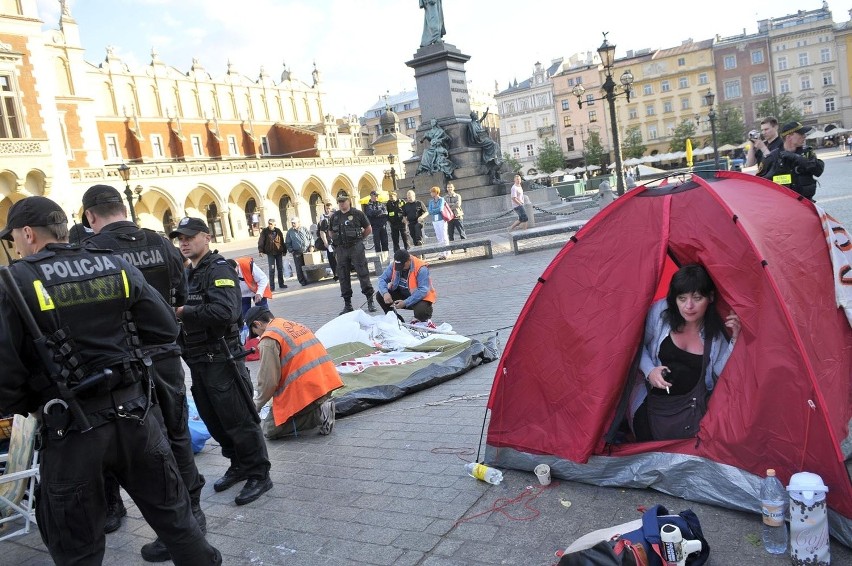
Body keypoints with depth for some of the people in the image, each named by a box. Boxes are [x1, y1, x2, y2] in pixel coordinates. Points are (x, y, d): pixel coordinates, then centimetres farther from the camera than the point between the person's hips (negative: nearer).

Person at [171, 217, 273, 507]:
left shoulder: (219, 269, -12)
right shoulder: (188, 274, 16)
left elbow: (225, 312, -27)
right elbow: (184, 309, 20)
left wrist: (185, 312, -19)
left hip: (221, 359, -9)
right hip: (197, 361, 9)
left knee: (239, 420, -2)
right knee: (214, 421, 17)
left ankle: (259, 475, 10)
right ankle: (239, 466, 32)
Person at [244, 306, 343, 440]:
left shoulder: (268, 340, -7)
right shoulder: (293, 325, 19)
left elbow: (269, 381, -9)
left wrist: (257, 405, 9)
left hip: (305, 388, -8)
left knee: (270, 431, 4)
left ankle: (317, 414, -9)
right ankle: (320, 407, 5)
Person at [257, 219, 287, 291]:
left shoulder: (278, 231, 6)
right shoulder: (265, 231, -3)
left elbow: (282, 241, 12)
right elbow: (261, 241, -10)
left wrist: (284, 250, 14)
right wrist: (260, 250, -22)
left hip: (279, 252, 3)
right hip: (270, 253, -3)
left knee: (280, 268, 9)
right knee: (272, 269, -5)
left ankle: (281, 284, 20)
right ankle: (272, 286, -1)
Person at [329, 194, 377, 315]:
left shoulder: (357, 214, -1)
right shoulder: (334, 217, 10)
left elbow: (368, 229, 5)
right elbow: (331, 232, 23)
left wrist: (359, 239, 8)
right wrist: (338, 241, 12)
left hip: (356, 248, -4)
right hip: (341, 250, 4)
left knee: (363, 274, -6)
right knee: (343, 276, 5)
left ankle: (370, 301, 0)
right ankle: (347, 304, 13)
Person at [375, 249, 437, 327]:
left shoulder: (421, 269, -25)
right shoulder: (394, 265, -9)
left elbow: (423, 291, -30)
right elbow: (382, 279, -8)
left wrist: (405, 302, -36)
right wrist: (385, 293, -30)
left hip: (419, 297, -6)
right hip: (402, 294, 6)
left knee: (421, 311, -39)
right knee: (379, 296, -12)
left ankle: (425, 319, 3)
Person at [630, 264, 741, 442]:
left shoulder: (718, 329, -8)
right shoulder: (660, 311, -11)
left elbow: (720, 372, -7)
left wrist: (734, 340, -19)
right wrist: (649, 370, -13)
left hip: (693, 406, 0)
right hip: (653, 399, 0)